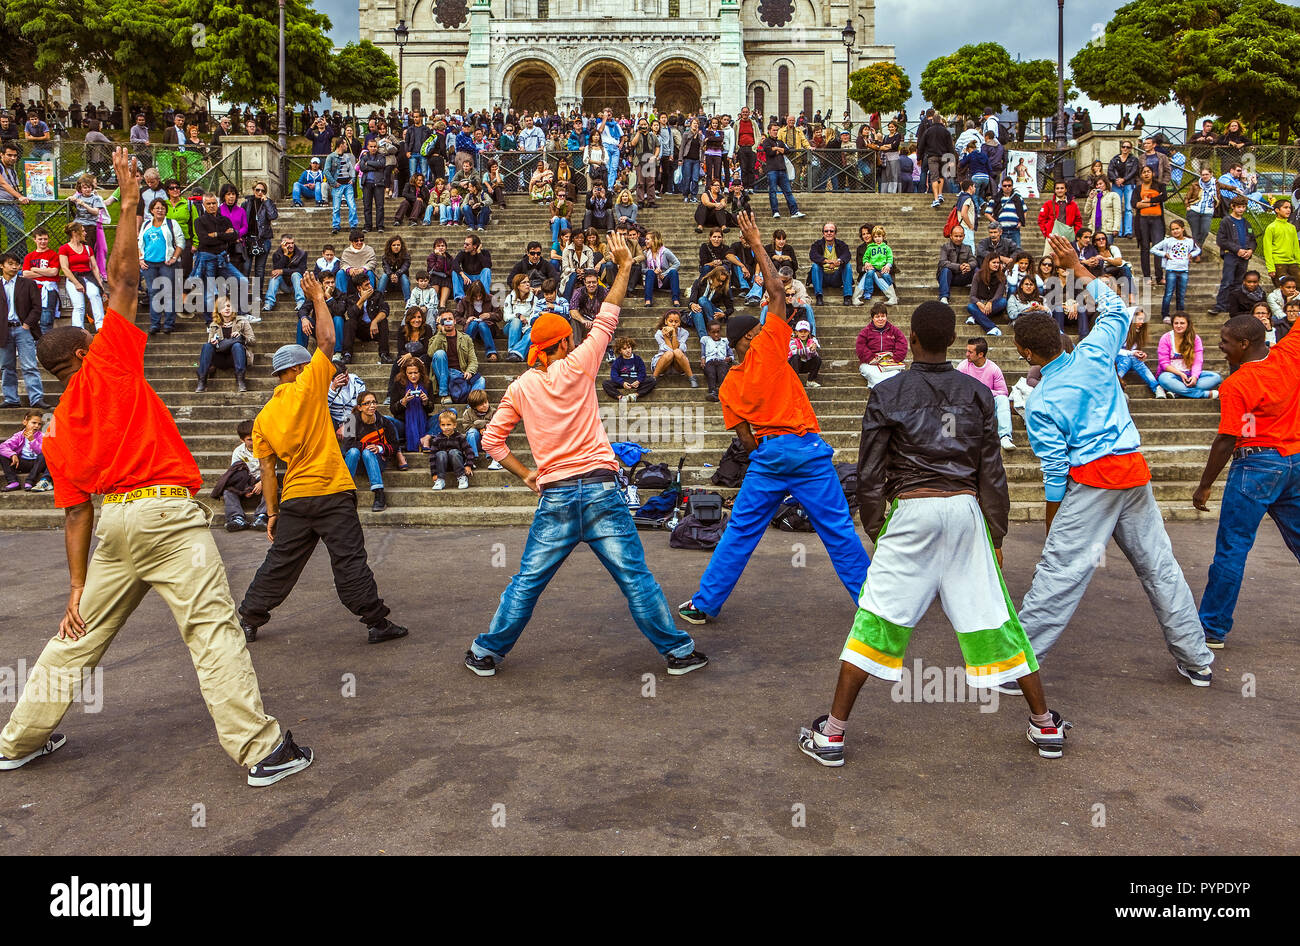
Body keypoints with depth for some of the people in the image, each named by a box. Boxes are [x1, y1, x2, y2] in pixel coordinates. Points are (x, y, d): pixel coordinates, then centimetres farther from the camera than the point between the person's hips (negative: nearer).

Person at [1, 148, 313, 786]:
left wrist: (78, 587, 12)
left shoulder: (56, 433, 14)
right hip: (168, 512, -6)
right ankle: (263, 749, -9)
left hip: (114, 523, 6)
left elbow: (76, 513, 10)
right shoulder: (110, 360, 1)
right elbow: (123, 280, 1)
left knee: (80, 634, 20)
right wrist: (129, 202, 9)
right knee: (214, 629, -8)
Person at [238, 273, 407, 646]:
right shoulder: (307, 388, -6)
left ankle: (248, 619, 22)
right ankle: (377, 622, 1)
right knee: (350, 561, -3)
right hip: (333, 493, -5)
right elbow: (326, 341, -4)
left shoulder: (262, 419, 9)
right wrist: (319, 299, 7)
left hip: (294, 500, 5)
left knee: (279, 563, 15)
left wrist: (272, 513, 11)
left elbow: (267, 470, 8)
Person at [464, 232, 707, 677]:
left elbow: (492, 439, 9)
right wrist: (623, 268, 13)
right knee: (636, 578, 3)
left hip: (554, 499, 3)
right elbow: (606, 319, 6)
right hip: (600, 491, -2)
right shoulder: (576, 366, -1)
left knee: (526, 583, 13)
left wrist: (525, 475, 15)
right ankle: (678, 651, 12)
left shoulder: (520, 386, 7)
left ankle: (486, 653, 21)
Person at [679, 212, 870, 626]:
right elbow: (777, 291, 0)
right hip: (806, 450, -3)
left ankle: (704, 603, 15)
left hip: (767, 456, 3)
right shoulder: (768, 349, -5)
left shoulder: (728, 387, 7)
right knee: (838, 529, 4)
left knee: (740, 531, 11)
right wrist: (757, 246, 6)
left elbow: (746, 439, 6)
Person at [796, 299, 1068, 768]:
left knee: (876, 619, 2)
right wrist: (996, 534, 13)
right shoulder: (977, 393, 5)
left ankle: (831, 734, 6)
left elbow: (870, 474, -1)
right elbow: (991, 472, 6)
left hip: (911, 511, -2)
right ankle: (1045, 724, 25)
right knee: (992, 614, 12)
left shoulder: (887, 395, -1)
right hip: (966, 510, 3)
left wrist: (875, 532, 10)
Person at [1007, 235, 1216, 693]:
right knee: (1160, 566, 14)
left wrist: (1052, 522, 2)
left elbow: (1054, 470, -8)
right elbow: (1115, 308, 21)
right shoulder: (1094, 354, 2)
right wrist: (1076, 265, 26)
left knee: (1058, 572, -6)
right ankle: (1197, 661, 25)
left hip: (1091, 481, -5)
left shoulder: (1039, 403, -7)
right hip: (1134, 471, 5)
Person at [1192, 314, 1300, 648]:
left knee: (1232, 549, -1)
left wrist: (1204, 485, -6)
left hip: (1257, 464, -7)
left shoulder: (1235, 386, -15)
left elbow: (1225, 442, -15)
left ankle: (1212, 630, 5)